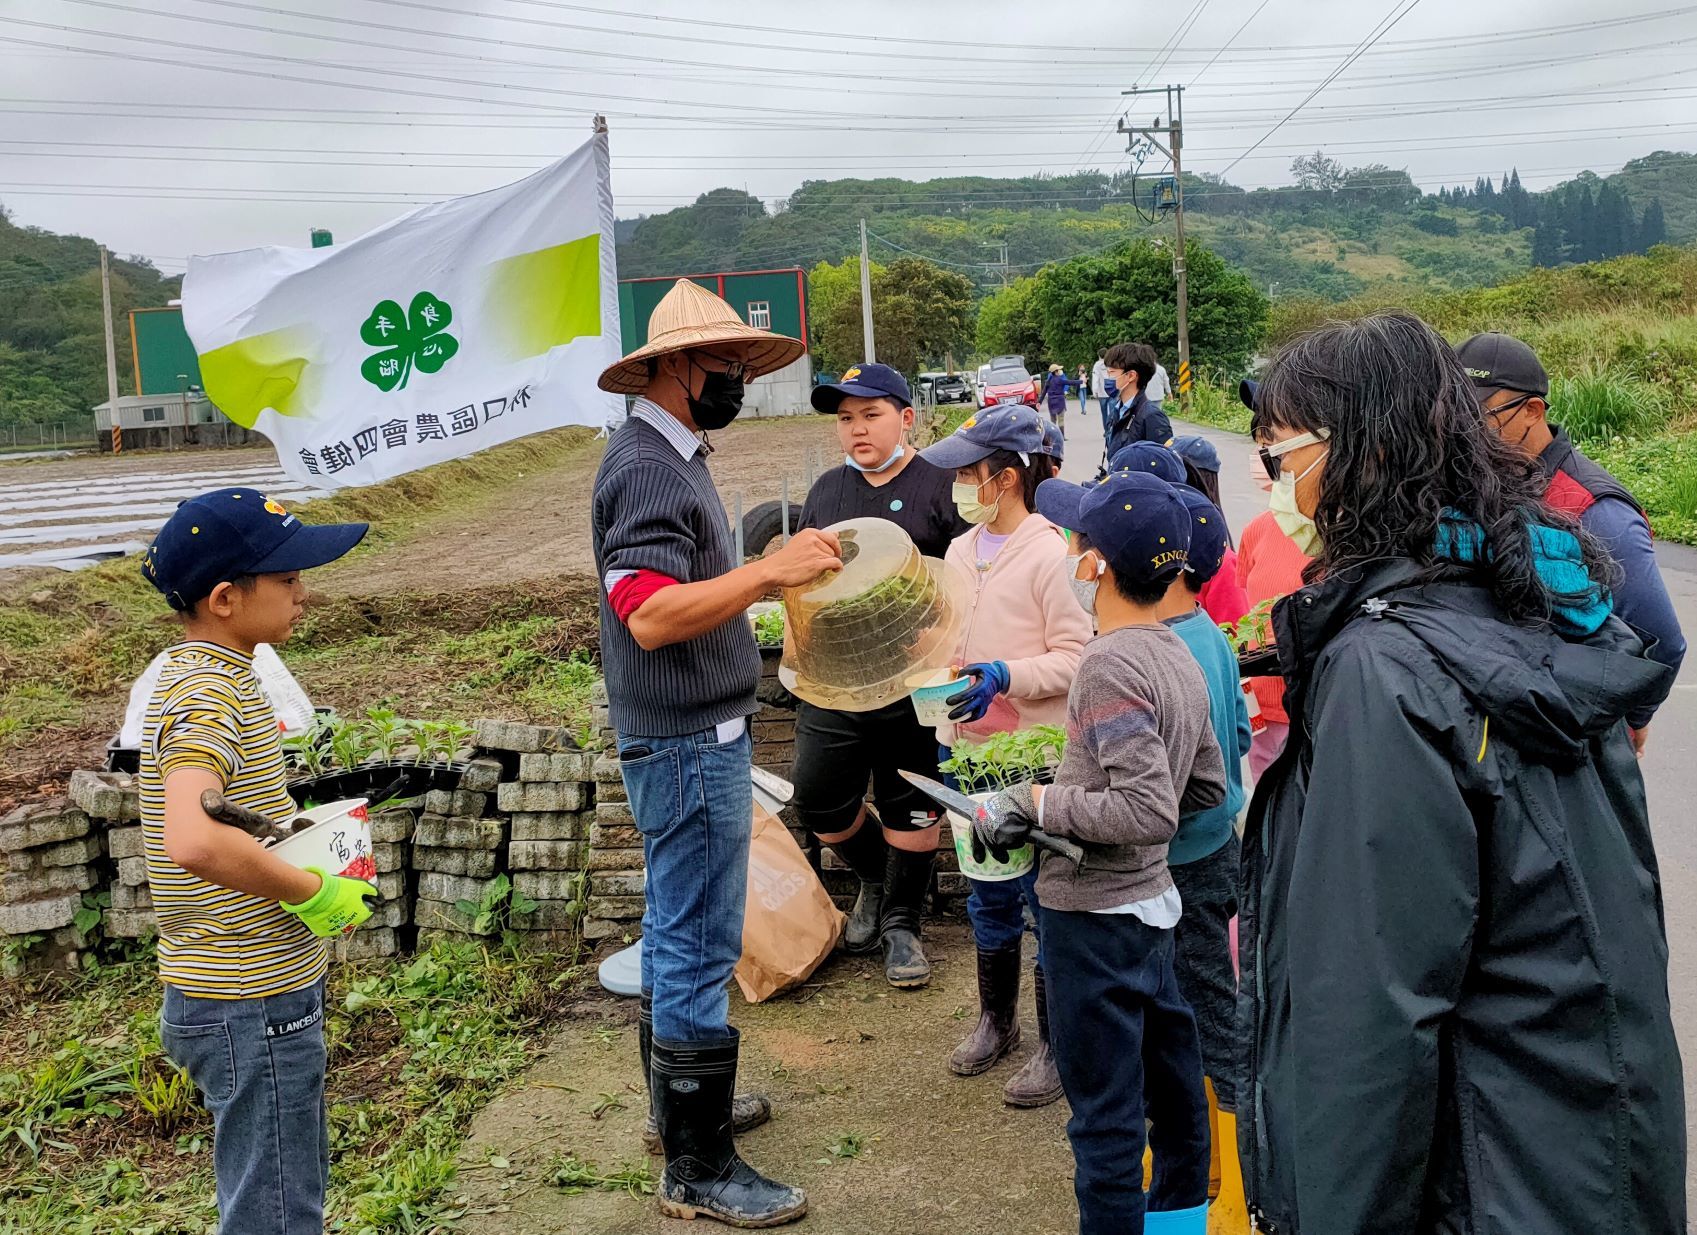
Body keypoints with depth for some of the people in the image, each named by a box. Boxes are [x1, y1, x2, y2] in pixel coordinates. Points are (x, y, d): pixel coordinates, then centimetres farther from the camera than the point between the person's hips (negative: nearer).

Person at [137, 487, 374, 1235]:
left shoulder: (198, 673, 9)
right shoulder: (204, 695, -22)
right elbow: (195, 841, -38)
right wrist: (312, 893, -25)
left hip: (268, 991, 10)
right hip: (251, 1005, -10)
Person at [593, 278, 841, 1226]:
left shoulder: (673, 456, 14)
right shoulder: (648, 468, -19)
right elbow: (648, 614, -29)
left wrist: (777, 574, 13)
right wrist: (768, 570, -31)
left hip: (699, 732, 11)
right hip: (688, 744, -11)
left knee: (678, 929, 20)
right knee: (700, 949, -3)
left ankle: (682, 1101, 36)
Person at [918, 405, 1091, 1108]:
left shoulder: (1049, 554, -14)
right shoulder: (962, 551, 9)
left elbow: (1076, 658, -17)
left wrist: (1006, 676, -28)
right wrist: (943, 740, 12)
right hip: (972, 751, 7)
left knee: (1049, 897, 3)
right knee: (988, 896, 18)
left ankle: (1057, 1046, 17)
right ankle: (996, 1020, 35)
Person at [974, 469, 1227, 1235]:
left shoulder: (1112, 663, -23)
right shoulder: (1181, 658, 4)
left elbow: (1149, 811, -28)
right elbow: (1206, 787, 13)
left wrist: (1038, 803, -19)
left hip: (1095, 915, -10)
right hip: (1154, 899, 10)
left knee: (1104, 1107, 2)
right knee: (1169, 1068, 24)